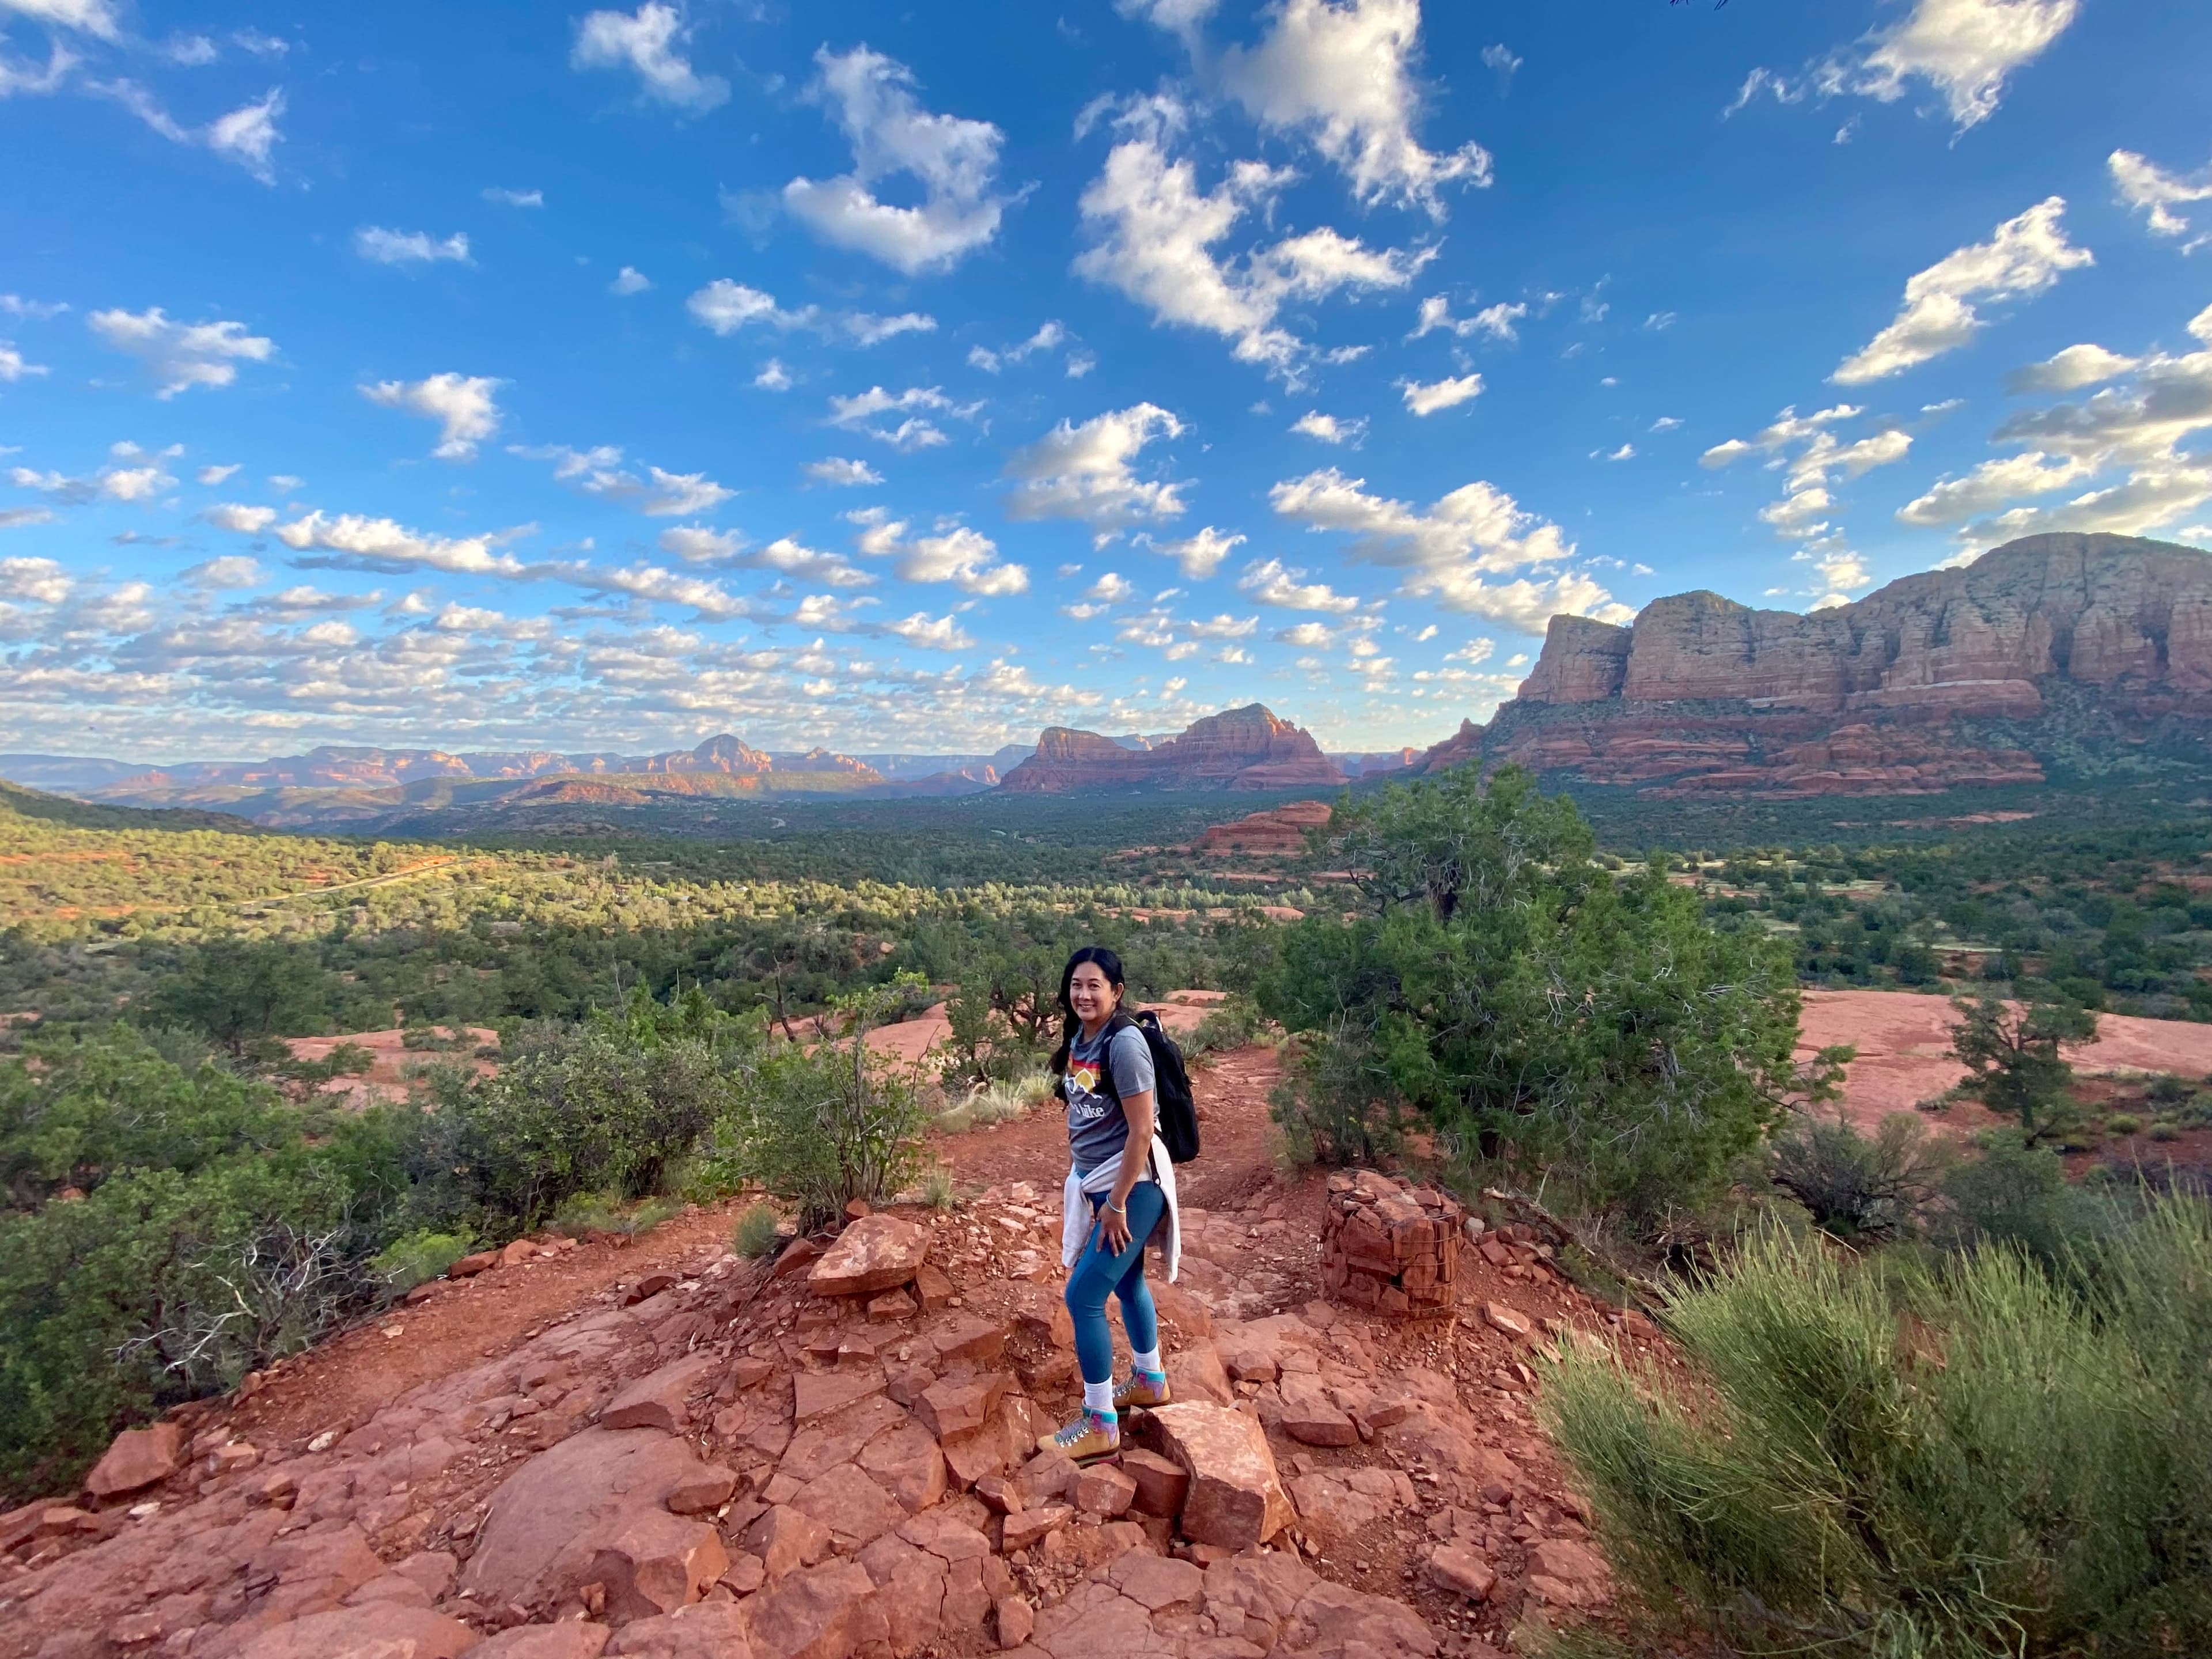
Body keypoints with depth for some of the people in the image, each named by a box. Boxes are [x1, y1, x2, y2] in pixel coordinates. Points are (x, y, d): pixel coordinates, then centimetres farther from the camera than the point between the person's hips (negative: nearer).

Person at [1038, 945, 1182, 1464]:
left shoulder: (1124, 1043, -23)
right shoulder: (1077, 1040, 1)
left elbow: (1141, 1131, -22)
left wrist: (1116, 1204, -18)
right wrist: (1077, 1179, 14)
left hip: (1131, 1186, -8)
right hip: (1095, 1182, 8)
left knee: (1083, 1296, -3)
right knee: (1127, 1281, 23)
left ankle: (1100, 1426, 12)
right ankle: (1150, 1380, 44)